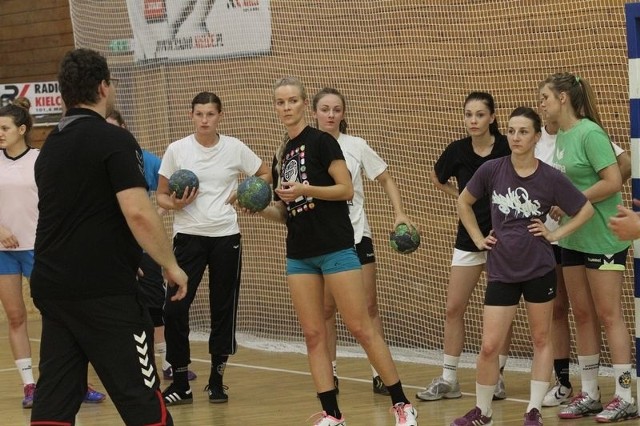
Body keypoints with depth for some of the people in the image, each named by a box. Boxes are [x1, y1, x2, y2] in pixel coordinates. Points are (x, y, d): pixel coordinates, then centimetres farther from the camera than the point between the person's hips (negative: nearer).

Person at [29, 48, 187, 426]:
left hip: (51, 286, 7)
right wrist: (171, 265, -7)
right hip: (104, 292, -7)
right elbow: (138, 213, -20)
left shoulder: (50, 146, 14)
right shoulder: (114, 140, -10)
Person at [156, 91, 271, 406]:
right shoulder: (177, 150, 0)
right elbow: (160, 194, 6)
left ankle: (216, 380, 18)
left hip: (226, 236, 1)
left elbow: (265, 175, 13)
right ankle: (180, 382, 2)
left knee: (223, 309, 5)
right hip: (188, 236, -1)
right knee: (175, 308, -9)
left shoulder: (235, 148, 1)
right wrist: (174, 204, -15)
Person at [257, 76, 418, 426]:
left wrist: (305, 190, -22)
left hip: (336, 249, -7)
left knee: (361, 328, -6)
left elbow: (346, 189, -12)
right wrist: (261, 208, -1)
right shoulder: (281, 155, 14)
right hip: (299, 255, 7)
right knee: (313, 335, 2)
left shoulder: (321, 141, -5)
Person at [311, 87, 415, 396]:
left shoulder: (356, 146, 0)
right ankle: (329, 375, 12)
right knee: (326, 309, 2)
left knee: (369, 306, -2)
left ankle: (379, 374, 3)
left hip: (356, 235, 0)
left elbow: (385, 179, 8)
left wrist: (399, 213, -4)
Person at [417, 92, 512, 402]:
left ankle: (497, 377, 14)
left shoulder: (507, 148, -13)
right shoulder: (457, 151, -4)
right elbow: (437, 179, 17)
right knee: (454, 308, 2)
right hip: (469, 237, 3)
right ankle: (448, 379, 10)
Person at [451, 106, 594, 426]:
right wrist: (478, 238, 5)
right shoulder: (491, 170, -5)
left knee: (541, 340, 8)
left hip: (539, 269, 0)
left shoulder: (551, 178, -8)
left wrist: (556, 234, -4)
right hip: (501, 271, 1)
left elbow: (586, 210, 3)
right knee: (489, 347, -2)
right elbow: (463, 202, 11)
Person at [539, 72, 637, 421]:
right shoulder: (561, 137, 8)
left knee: (608, 314, -5)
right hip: (573, 239, 8)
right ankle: (589, 394, 17)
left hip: (603, 238, -8)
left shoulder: (589, 133, -16)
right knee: (582, 316, 10)